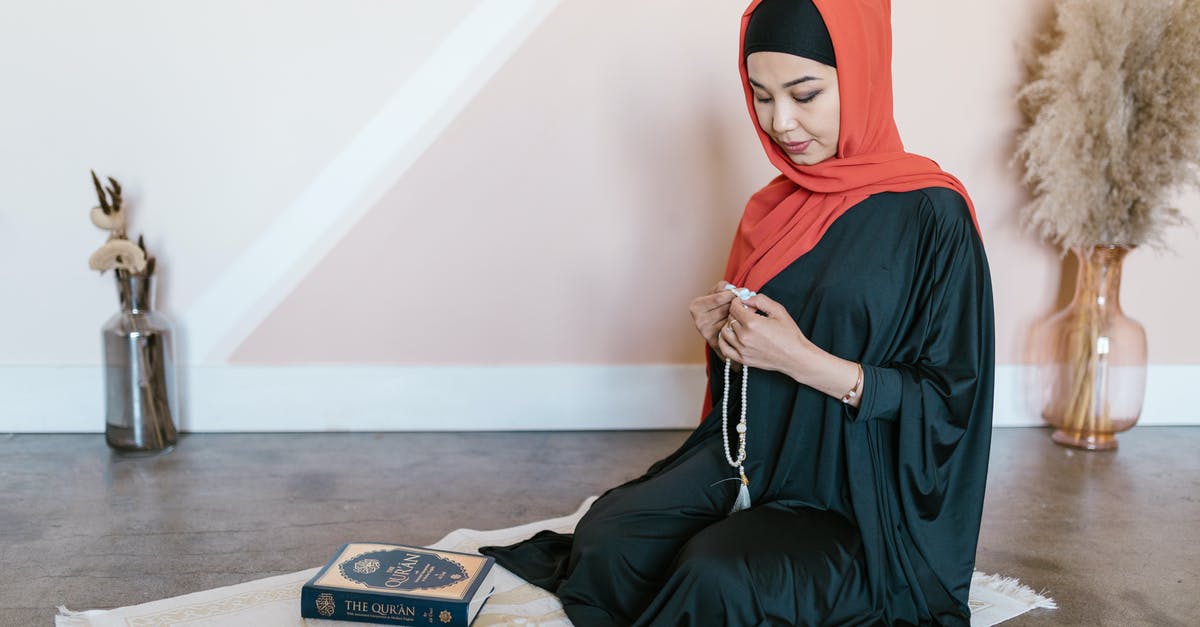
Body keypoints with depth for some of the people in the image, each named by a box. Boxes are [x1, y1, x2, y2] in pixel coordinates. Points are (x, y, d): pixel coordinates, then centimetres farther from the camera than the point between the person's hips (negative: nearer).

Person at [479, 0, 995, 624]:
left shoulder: (930, 214, -12)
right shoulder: (770, 210, 8)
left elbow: (950, 399, -13)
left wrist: (804, 360, -21)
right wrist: (724, 338, -6)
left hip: (864, 504, -5)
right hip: (753, 460, 5)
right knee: (603, 542, -18)